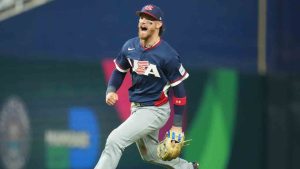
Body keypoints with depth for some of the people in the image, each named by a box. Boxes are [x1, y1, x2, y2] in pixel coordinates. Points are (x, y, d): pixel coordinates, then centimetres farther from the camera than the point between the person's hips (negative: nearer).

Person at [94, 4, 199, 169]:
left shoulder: (168, 56, -20)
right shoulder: (129, 47, -4)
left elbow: (179, 90, -13)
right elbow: (119, 71, 13)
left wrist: (177, 125, -13)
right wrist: (111, 90, -9)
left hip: (155, 110, -7)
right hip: (136, 108, 7)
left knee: (115, 140, -20)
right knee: (150, 154, 22)